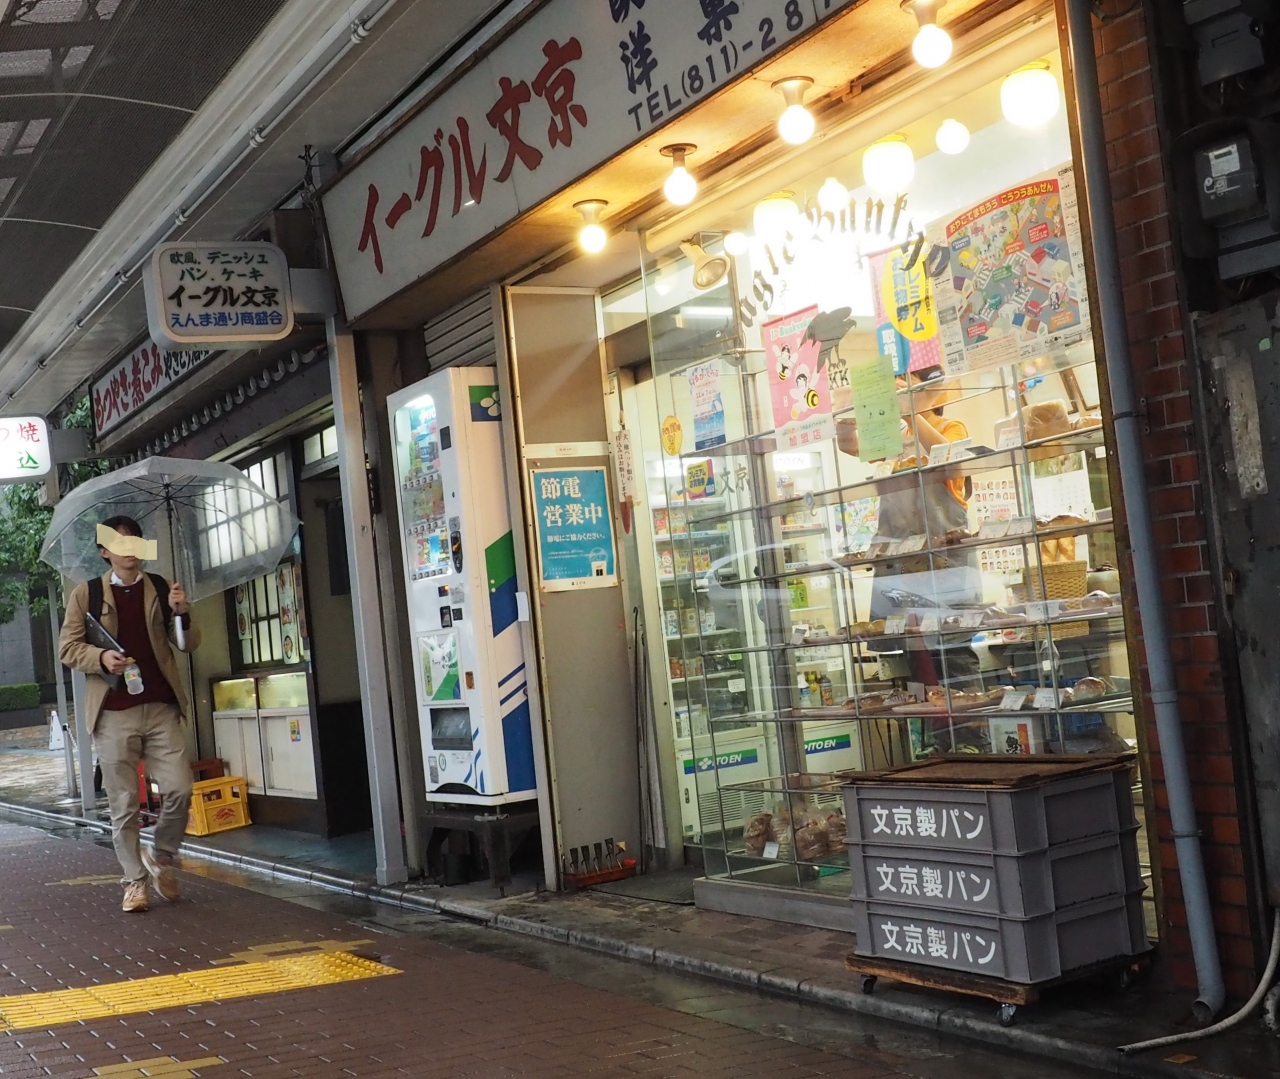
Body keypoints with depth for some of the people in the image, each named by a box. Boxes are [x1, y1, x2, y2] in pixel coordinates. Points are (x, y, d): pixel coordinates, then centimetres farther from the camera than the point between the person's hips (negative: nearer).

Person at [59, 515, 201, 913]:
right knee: (124, 804, 2)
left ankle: (162, 859, 18)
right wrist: (101, 657, -16)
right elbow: (67, 647, 4)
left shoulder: (161, 589, 9)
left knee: (179, 790, -6)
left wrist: (181, 613, -13)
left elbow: (188, 644, 8)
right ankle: (134, 882, 14)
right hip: (113, 713, -1)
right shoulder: (86, 595, 4)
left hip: (161, 708, 1)